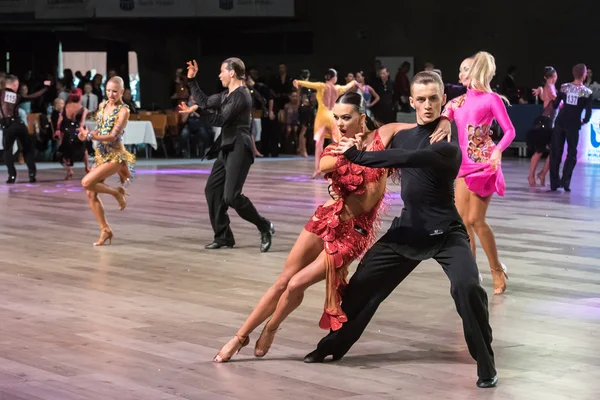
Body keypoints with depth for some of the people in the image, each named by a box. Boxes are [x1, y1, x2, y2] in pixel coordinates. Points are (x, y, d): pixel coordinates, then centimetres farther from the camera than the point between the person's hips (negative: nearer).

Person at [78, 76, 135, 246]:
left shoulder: (123, 111, -12)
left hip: (115, 155, -7)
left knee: (87, 182, -22)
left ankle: (117, 192, 1)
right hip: (100, 154, 7)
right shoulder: (102, 105, 9)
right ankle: (105, 229, 10)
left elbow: (113, 136, -19)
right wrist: (87, 134, -3)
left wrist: (90, 136, -26)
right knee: (91, 194, 0)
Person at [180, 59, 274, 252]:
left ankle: (265, 227, -1)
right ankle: (223, 236, 14)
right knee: (212, 189, 8)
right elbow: (205, 101, 17)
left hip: (239, 148, -10)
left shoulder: (240, 95, -15)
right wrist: (192, 80, 16)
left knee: (231, 196, -16)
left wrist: (198, 110, -18)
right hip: (227, 147, 10)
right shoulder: (227, 95, 14)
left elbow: (221, 120, -18)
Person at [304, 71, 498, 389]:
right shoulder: (403, 136, 5)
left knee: (467, 288, -28)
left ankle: (486, 365, -10)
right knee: (363, 284, 9)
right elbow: (386, 167, 22)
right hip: (408, 229, 6)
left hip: (445, 233, -6)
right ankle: (334, 345, 32)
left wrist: (357, 155, -28)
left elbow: (407, 158, -33)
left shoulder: (449, 142, -18)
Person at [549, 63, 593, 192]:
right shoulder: (587, 92, -5)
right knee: (571, 154, 9)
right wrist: (584, 121, 10)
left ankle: (554, 182, 9)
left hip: (560, 123, 2)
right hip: (573, 126, -2)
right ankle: (565, 181, -3)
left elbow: (555, 105, 1)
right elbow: (588, 112, -9)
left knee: (556, 153, 10)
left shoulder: (564, 87, 0)